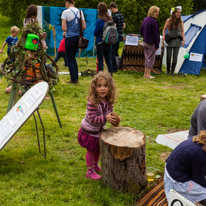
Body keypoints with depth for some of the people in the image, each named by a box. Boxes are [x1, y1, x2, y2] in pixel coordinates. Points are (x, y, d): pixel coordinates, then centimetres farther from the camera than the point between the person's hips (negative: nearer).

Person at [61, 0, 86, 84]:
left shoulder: (65, 12, -9)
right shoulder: (80, 12, 6)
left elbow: (64, 28, -12)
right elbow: (84, 27, 4)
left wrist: (66, 29, 9)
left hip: (70, 38, -5)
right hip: (78, 37, 5)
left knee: (69, 59, 6)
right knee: (73, 57, 20)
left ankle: (73, 79, 6)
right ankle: (76, 77, 19)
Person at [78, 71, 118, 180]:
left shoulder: (109, 101, -11)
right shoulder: (92, 102, -34)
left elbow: (109, 113, 3)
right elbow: (92, 118, -34)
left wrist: (114, 118, -17)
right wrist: (105, 118, -41)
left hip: (99, 130, 7)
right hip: (89, 131, -7)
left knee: (98, 149, 25)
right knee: (90, 151, 10)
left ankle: (95, 165, 51)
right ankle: (90, 171, 30)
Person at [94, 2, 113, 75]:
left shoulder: (99, 21, -15)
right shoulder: (110, 20, 1)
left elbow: (95, 33, -9)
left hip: (100, 43, -5)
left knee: (100, 61, 1)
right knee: (108, 59, 13)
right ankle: (110, 74, 18)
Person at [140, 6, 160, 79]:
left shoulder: (145, 19, 9)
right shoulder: (153, 21, -18)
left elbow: (141, 31, 17)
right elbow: (155, 34, -18)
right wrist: (157, 45, -13)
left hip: (145, 42, 8)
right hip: (151, 43, -8)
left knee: (147, 58, 15)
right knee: (151, 58, 0)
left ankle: (145, 73, 21)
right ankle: (148, 74, 3)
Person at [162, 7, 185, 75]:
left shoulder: (180, 21, -8)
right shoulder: (168, 20, -9)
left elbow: (182, 31, -4)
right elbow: (164, 29, 4)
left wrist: (183, 40, -12)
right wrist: (163, 36, -8)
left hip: (177, 40, 0)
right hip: (169, 40, 0)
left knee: (175, 56, -1)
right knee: (168, 56, 3)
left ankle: (172, 71, 8)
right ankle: (168, 70, 21)